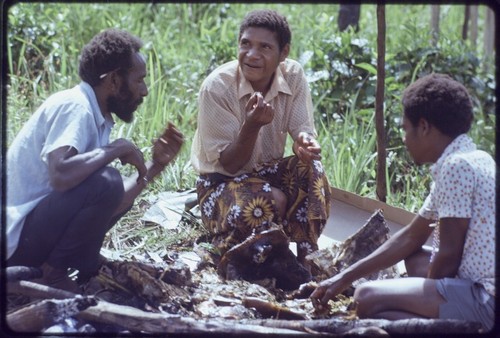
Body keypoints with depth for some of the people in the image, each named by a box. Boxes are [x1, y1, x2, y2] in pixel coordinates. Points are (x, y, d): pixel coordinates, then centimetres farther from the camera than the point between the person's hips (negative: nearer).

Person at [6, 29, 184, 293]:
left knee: (116, 193, 22)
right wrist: (117, 149, -21)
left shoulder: (95, 117, 11)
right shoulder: (74, 106, -16)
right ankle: (52, 277, -9)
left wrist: (155, 165, 9)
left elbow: (112, 204, 10)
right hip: (15, 239, -10)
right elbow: (60, 175, -35)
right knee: (105, 182, -26)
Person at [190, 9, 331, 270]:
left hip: (268, 172, 4)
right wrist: (252, 125, -38)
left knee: (311, 169, -27)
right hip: (222, 181, -4)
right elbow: (229, 164, -19)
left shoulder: (293, 75, -11)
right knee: (271, 201, -33)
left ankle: (307, 259, -16)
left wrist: (304, 142, -36)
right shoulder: (217, 85, -22)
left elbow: (303, 131, -10)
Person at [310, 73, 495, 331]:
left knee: (367, 298, -9)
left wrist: (428, 298, 5)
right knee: (414, 259, 31)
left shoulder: (457, 165, -15)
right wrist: (344, 278, 22)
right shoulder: (467, 160, 17)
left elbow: (448, 255, -15)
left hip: (486, 298, -11)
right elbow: (410, 237, 22)